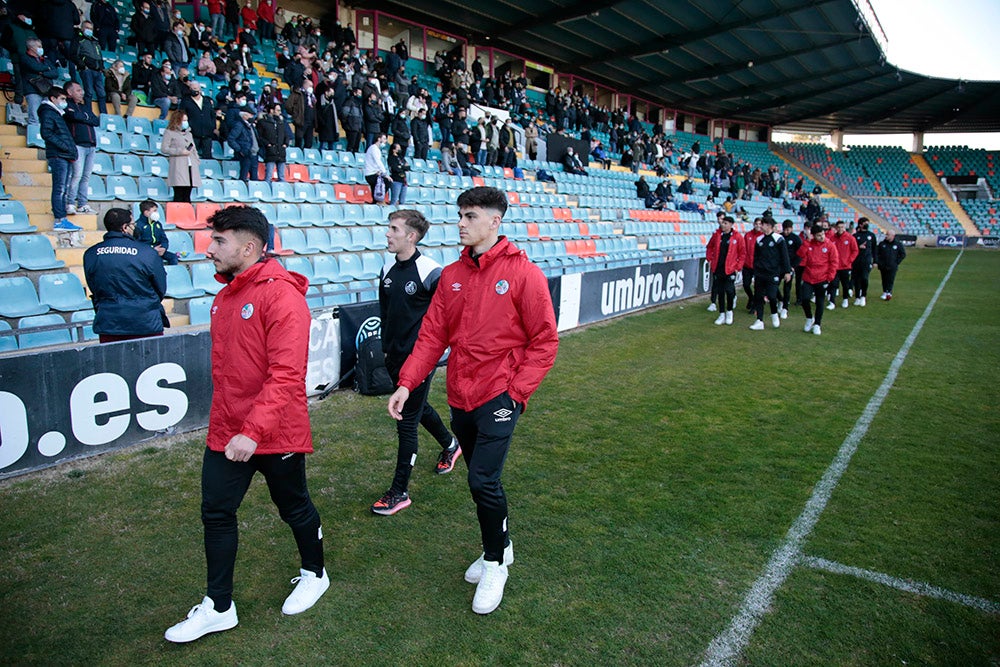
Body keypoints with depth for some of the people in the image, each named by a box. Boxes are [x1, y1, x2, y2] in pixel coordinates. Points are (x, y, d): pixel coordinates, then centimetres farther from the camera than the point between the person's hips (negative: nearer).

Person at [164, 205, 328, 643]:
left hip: (276, 434, -7)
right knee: (216, 513, 11)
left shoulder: (281, 295, -20)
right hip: (226, 431, 8)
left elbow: (286, 375, -26)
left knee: (294, 507, 13)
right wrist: (226, 421, 16)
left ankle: (314, 574, 39)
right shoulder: (224, 297, 8)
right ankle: (218, 607, 28)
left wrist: (253, 430, -30)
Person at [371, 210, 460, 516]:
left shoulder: (430, 272, -17)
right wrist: (386, 347, 16)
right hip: (394, 357, 8)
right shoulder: (388, 270, 5)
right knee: (418, 409, 24)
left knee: (406, 422, -3)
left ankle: (400, 492, 8)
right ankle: (450, 446, 50)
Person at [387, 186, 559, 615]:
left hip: (499, 395, -6)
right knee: (481, 479, 16)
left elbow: (544, 341, -8)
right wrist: (406, 383, -6)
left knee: (483, 481, -10)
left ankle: (495, 564, 15)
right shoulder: (452, 275, 6)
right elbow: (432, 335, 5)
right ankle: (500, 548, 39)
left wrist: (516, 391, -14)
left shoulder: (523, 273, -10)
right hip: (460, 396, 6)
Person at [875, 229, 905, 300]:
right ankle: (884, 292, 14)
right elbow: (876, 253, 9)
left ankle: (889, 293, -5)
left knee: (890, 280, -6)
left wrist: (897, 262, -1)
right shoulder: (882, 244, 6)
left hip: (892, 267, -2)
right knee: (884, 280, 6)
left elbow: (903, 254, 7)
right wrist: (877, 261, -2)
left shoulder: (898, 244, 3)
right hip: (883, 266, 2)